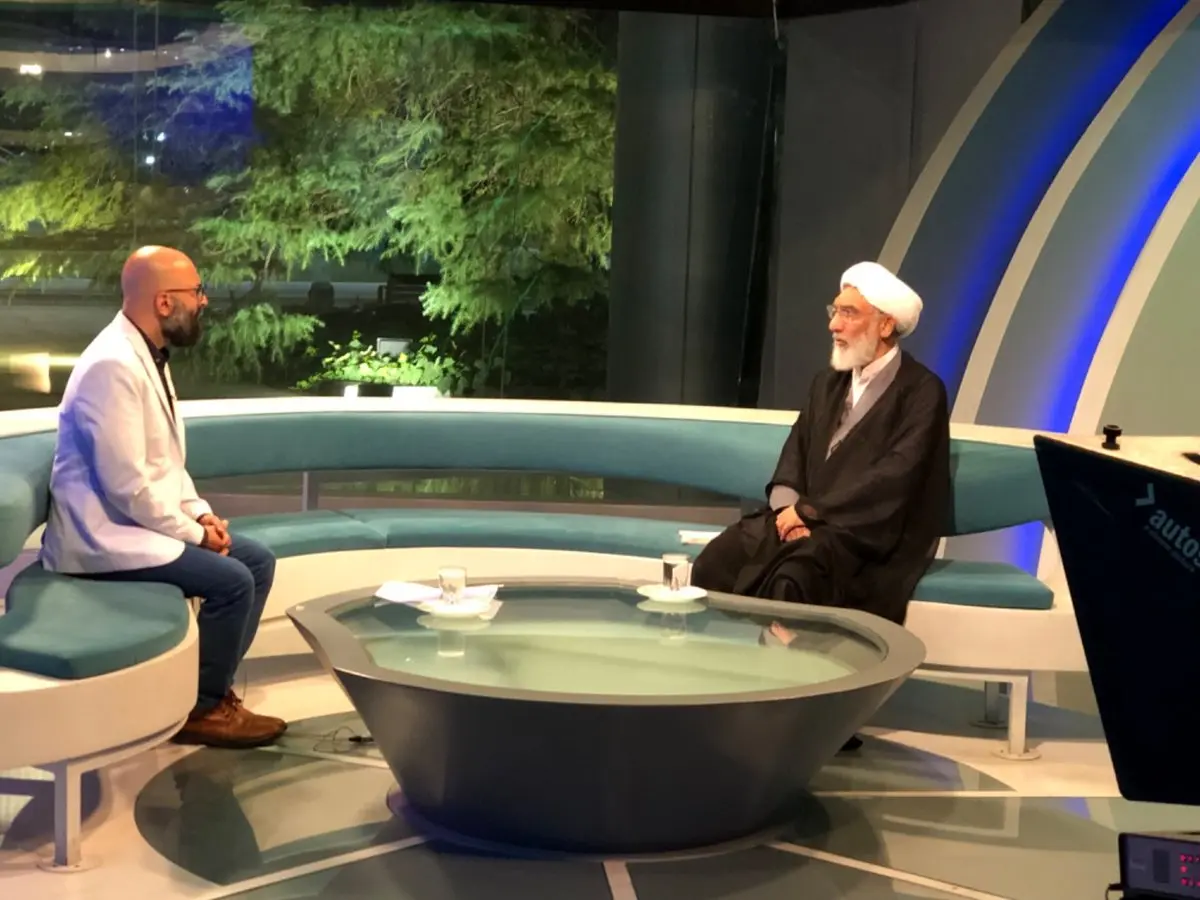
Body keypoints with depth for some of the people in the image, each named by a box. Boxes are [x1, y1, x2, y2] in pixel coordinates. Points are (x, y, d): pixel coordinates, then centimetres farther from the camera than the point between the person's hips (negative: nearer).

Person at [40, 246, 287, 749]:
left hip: (142, 522, 10)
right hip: (105, 535, -10)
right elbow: (127, 485, -26)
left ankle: (211, 684, 13)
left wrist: (200, 513, 2)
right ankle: (200, 709, -2)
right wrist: (193, 532, -16)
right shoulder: (113, 366, -23)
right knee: (232, 580, -20)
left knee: (257, 560, 6)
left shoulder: (149, 356, 10)